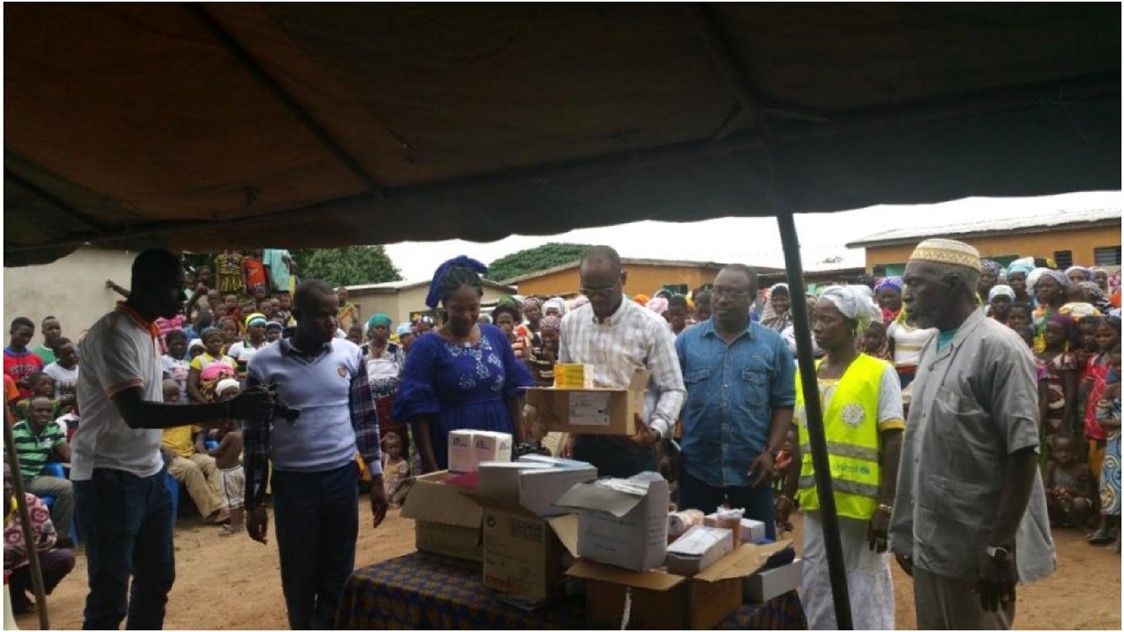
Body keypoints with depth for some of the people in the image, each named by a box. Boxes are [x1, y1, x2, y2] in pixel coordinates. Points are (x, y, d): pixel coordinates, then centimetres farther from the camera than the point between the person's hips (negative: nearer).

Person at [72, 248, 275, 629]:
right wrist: (225, 409, -35)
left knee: (156, 579, 18)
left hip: (150, 474, 9)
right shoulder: (112, 334, -20)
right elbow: (135, 413, -31)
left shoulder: (148, 332, 9)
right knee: (110, 595, 0)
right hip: (108, 479, -9)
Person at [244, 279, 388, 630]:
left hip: (342, 477, 2)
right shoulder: (264, 363, -6)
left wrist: (377, 478, 4)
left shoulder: (350, 354, 0)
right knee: (299, 576, 10)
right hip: (293, 482, -1)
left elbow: (365, 417, 6)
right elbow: (255, 435, -1)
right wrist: (254, 501, 0)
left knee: (339, 573, 9)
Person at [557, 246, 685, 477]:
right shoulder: (570, 323, 4)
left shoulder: (651, 326, -8)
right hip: (584, 443, 4)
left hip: (633, 444, -3)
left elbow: (673, 389, -7)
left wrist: (656, 430, -24)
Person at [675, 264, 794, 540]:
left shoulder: (773, 344, 0)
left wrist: (771, 452, -8)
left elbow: (784, 403, 1)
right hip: (696, 466, 1)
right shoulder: (686, 340, 1)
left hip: (751, 468, -1)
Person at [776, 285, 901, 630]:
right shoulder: (805, 373, 8)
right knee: (816, 591, 14)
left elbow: (893, 443, -9)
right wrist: (788, 495, 15)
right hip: (816, 502, 6)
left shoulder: (879, 372, -7)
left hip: (863, 504, -5)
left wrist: (886, 505, -13)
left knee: (866, 593, 7)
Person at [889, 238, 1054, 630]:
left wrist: (1001, 546, -19)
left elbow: (1023, 453, -17)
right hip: (930, 544, 8)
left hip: (978, 550, -7)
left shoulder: (999, 348, -14)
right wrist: (908, 534, 14)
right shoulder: (933, 347, 10)